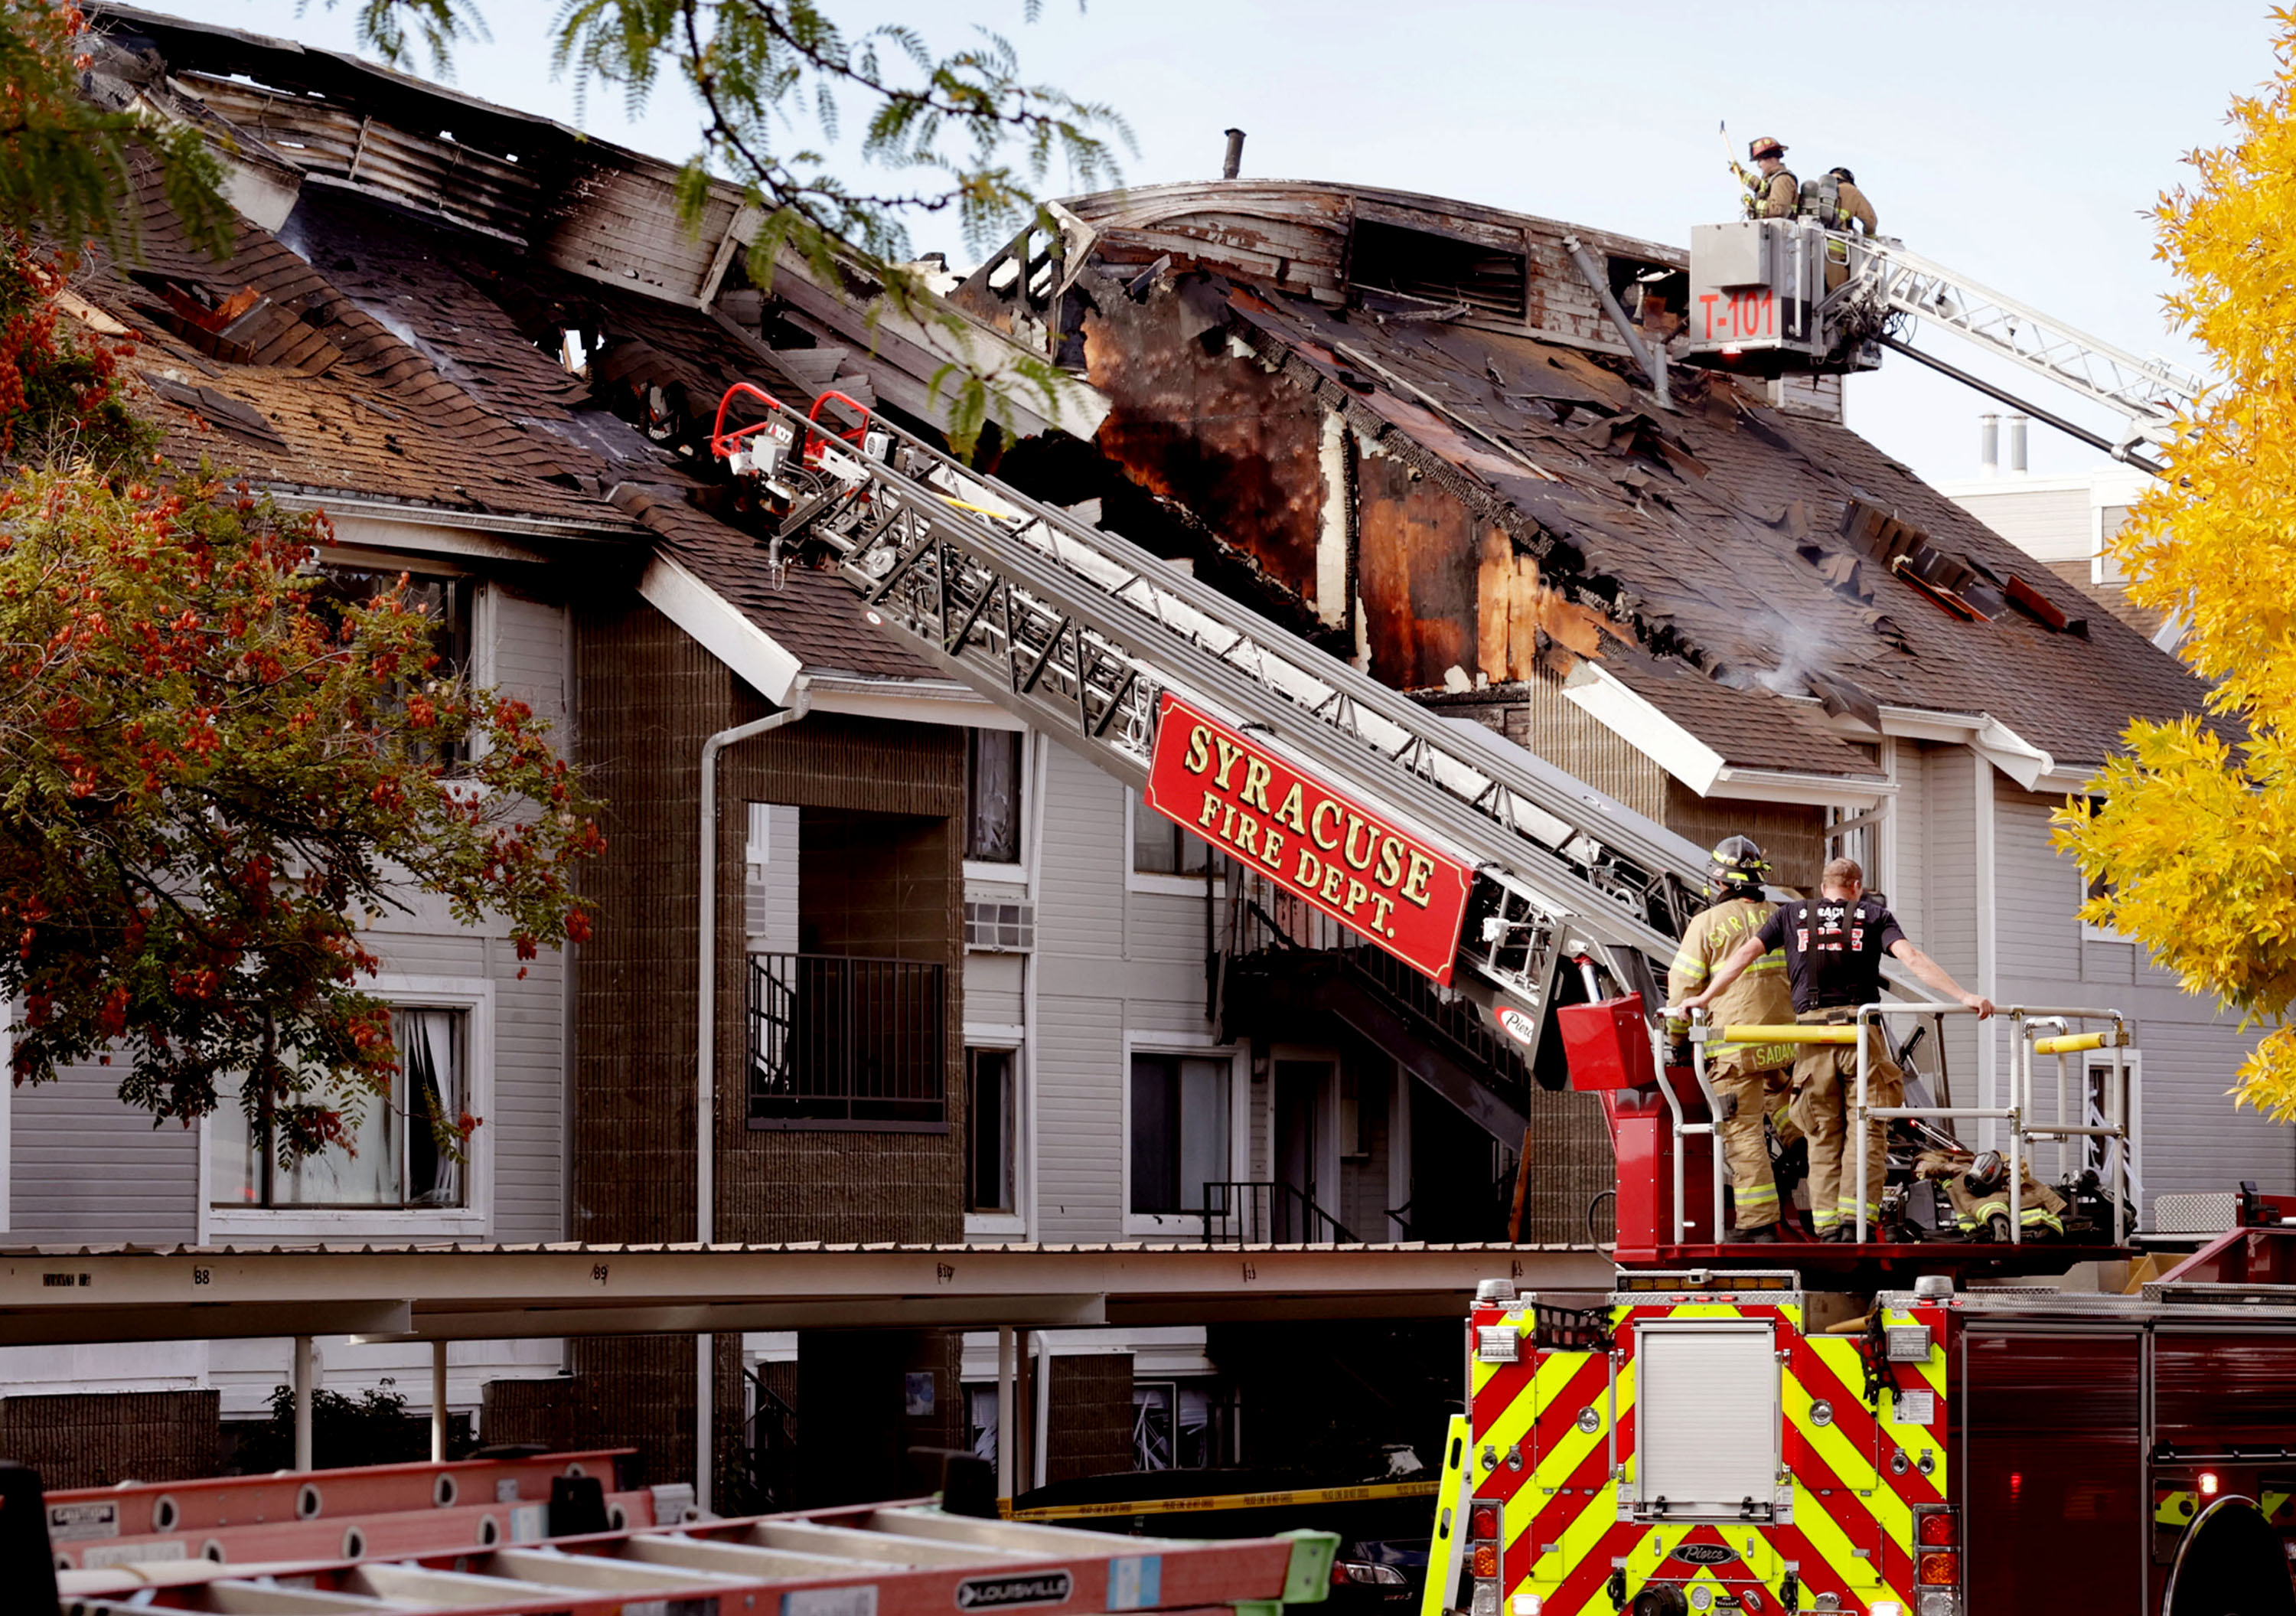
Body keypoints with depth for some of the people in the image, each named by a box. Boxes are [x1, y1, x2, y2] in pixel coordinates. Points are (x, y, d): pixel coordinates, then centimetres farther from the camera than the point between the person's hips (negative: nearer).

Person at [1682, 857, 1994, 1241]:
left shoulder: (1792, 914, 17)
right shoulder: (1873, 914, 11)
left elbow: (1746, 954, 11)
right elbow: (1911, 958, -2)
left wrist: (1705, 997, 16)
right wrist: (1963, 996, -6)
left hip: (1813, 1033, 2)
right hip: (1861, 1031, -2)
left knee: (1824, 1137, 7)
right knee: (1866, 1131, 0)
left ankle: (1827, 1227, -1)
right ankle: (1855, 1220, -13)